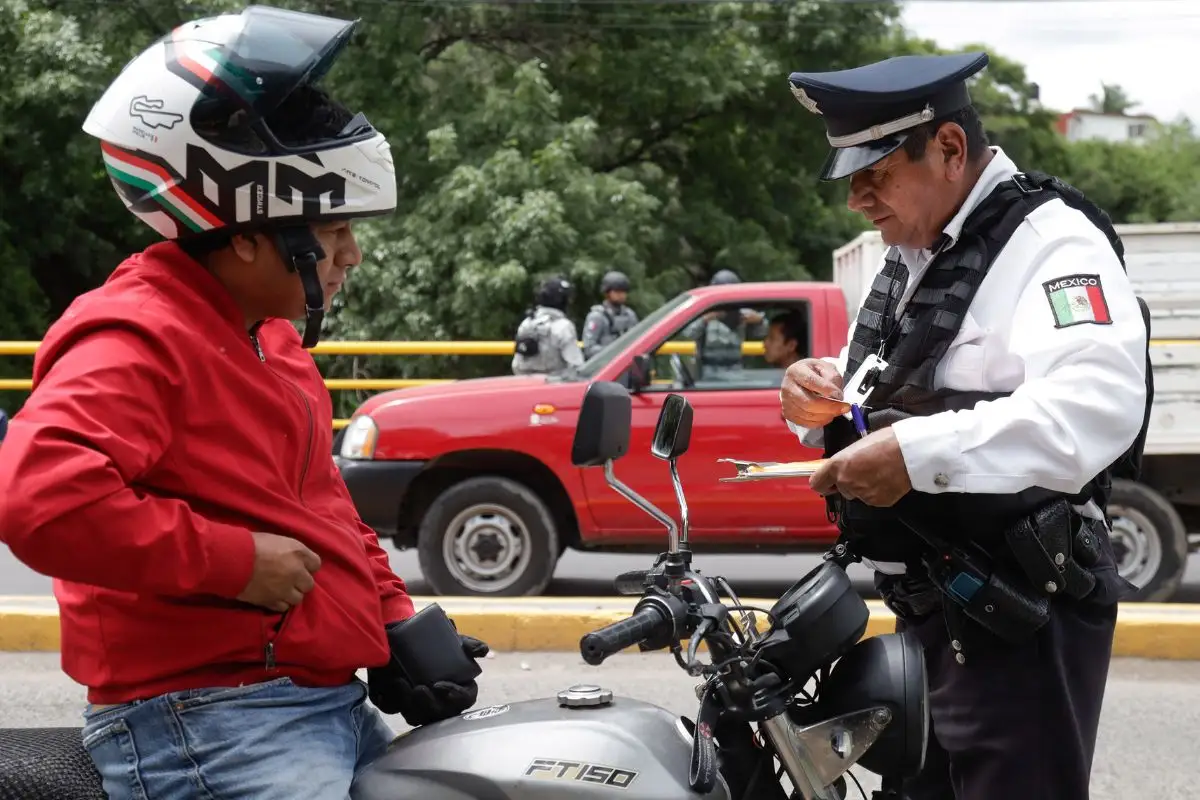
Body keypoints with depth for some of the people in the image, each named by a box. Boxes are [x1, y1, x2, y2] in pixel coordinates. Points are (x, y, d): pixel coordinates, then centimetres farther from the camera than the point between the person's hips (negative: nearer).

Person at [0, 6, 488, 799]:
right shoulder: (137, 340, -15)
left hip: (334, 704, 10)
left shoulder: (272, 339, 18)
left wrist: (396, 621, 15)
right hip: (203, 721, -10)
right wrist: (234, 562, -24)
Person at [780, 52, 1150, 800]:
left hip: (1019, 623, -10)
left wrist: (919, 453, -37)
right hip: (929, 616, 10)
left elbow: (1099, 404, -32)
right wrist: (824, 401, 4)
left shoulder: (1050, 241, -15)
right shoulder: (910, 262, 16)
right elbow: (887, 397, 28)